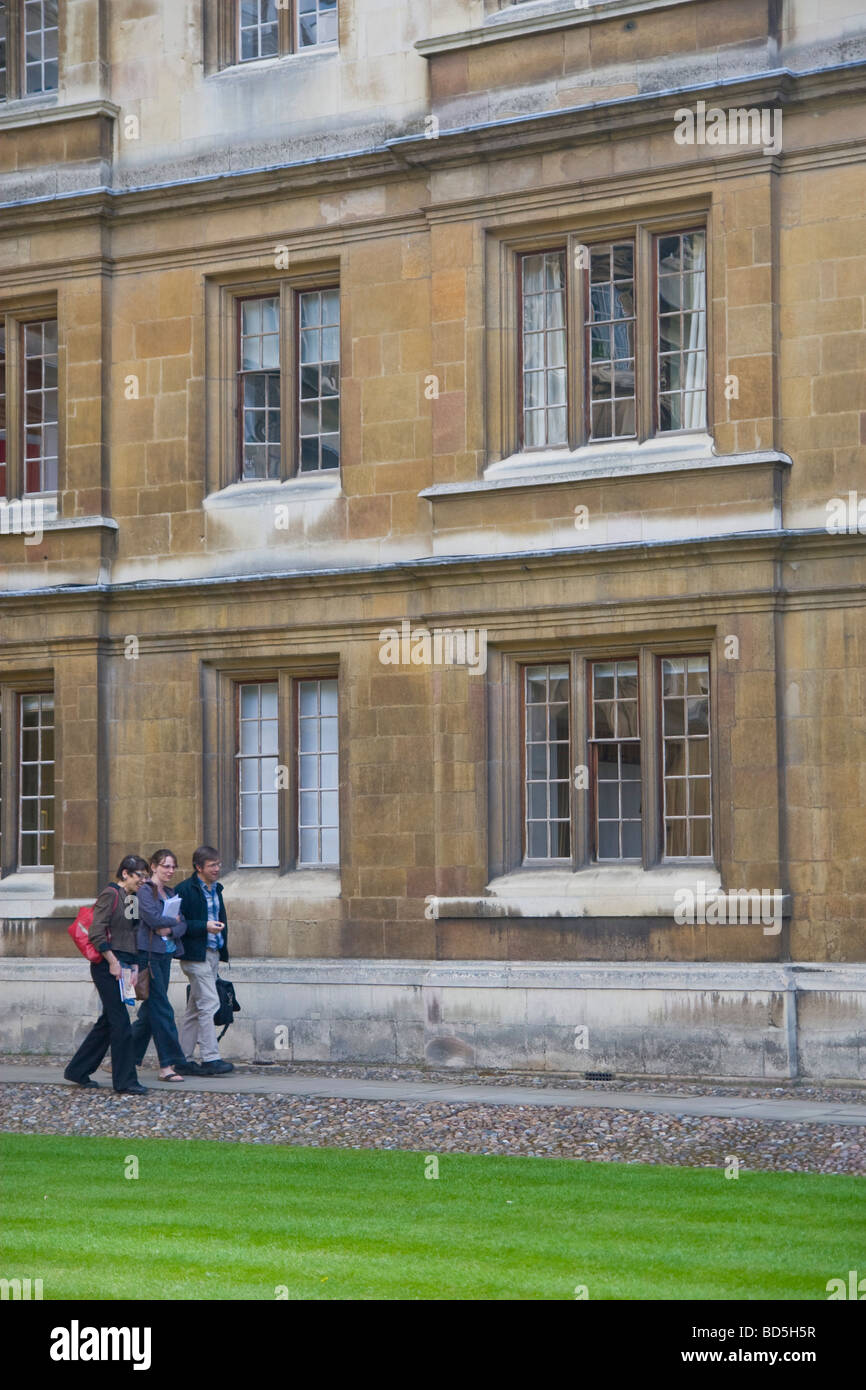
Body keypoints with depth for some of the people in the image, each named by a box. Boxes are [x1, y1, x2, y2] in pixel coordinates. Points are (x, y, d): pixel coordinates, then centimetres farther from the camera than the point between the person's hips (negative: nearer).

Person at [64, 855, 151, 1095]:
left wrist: (134, 965, 11)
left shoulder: (130, 899, 17)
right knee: (121, 1023, -7)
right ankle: (125, 1081, -2)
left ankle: (77, 1071, 22)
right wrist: (112, 962, -18)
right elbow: (96, 932, -18)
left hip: (121, 966, 9)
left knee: (109, 1021, 12)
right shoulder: (110, 894, -11)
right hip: (107, 966, -9)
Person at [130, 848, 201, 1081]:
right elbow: (153, 917, -19)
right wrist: (174, 920, -2)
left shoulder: (170, 893, 18)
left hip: (165, 955, 8)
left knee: (151, 1010, 10)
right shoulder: (145, 890, -5)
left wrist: (171, 930, -11)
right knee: (161, 1011, -8)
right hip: (149, 954, -8)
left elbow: (183, 924, 10)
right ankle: (169, 1063, -7)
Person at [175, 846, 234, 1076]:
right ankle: (210, 1059, -14)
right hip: (195, 955, -8)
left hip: (213, 954, 8)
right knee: (209, 1004, -14)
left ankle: (182, 1059, 15)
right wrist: (204, 926, -21)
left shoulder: (216, 889, 16)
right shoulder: (185, 890, -9)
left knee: (195, 1008, 11)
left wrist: (219, 927, 10)